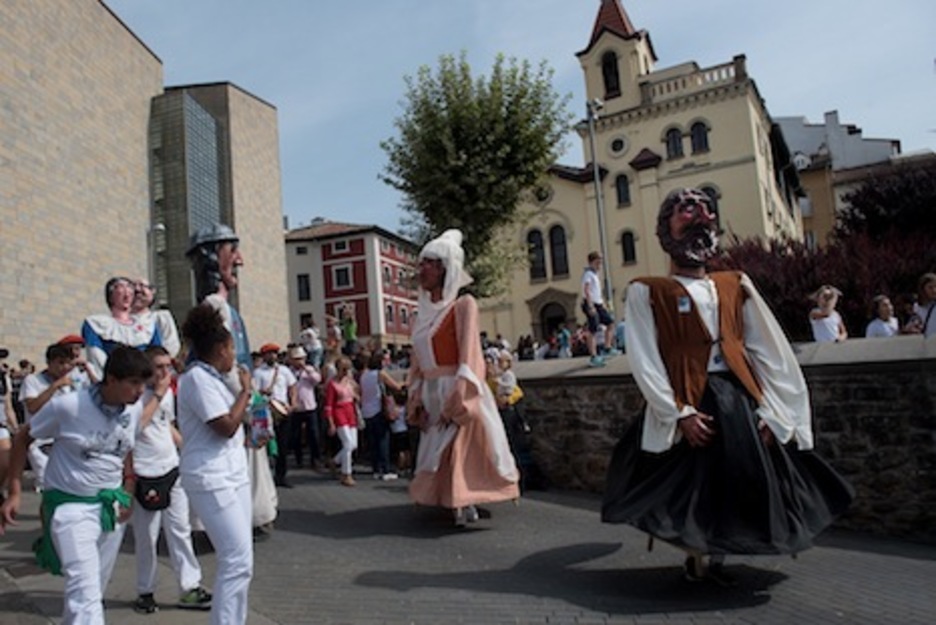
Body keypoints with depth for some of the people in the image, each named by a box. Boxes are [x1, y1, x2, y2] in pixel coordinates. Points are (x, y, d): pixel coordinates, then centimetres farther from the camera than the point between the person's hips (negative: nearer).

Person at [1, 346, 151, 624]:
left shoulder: (135, 408, -5)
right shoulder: (67, 406, -18)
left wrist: (128, 494, 7)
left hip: (112, 505, 5)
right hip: (71, 505, -5)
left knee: (96, 588, 17)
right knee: (85, 590, -13)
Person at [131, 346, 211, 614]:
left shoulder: (169, 392, 10)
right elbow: (135, 425, -26)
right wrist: (157, 395, -20)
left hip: (172, 470, 6)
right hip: (145, 475, -6)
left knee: (180, 530, 7)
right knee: (146, 537, 5)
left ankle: (190, 587, 13)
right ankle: (145, 592, 22)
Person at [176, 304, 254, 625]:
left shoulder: (212, 378, 15)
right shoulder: (197, 377, -14)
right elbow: (226, 426, -19)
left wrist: (244, 393, 11)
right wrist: (245, 390, -9)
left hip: (233, 474, 10)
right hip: (211, 479, -10)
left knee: (237, 558, 13)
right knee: (238, 560, -11)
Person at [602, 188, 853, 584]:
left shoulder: (736, 286, 14)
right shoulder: (647, 292, 1)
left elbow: (767, 351, 9)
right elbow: (645, 360, -8)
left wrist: (769, 408, -2)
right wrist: (680, 413, -16)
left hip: (740, 401, 4)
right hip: (687, 406, -4)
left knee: (743, 486, 8)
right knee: (690, 489, 2)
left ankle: (718, 557, 29)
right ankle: (694, 555, 26)